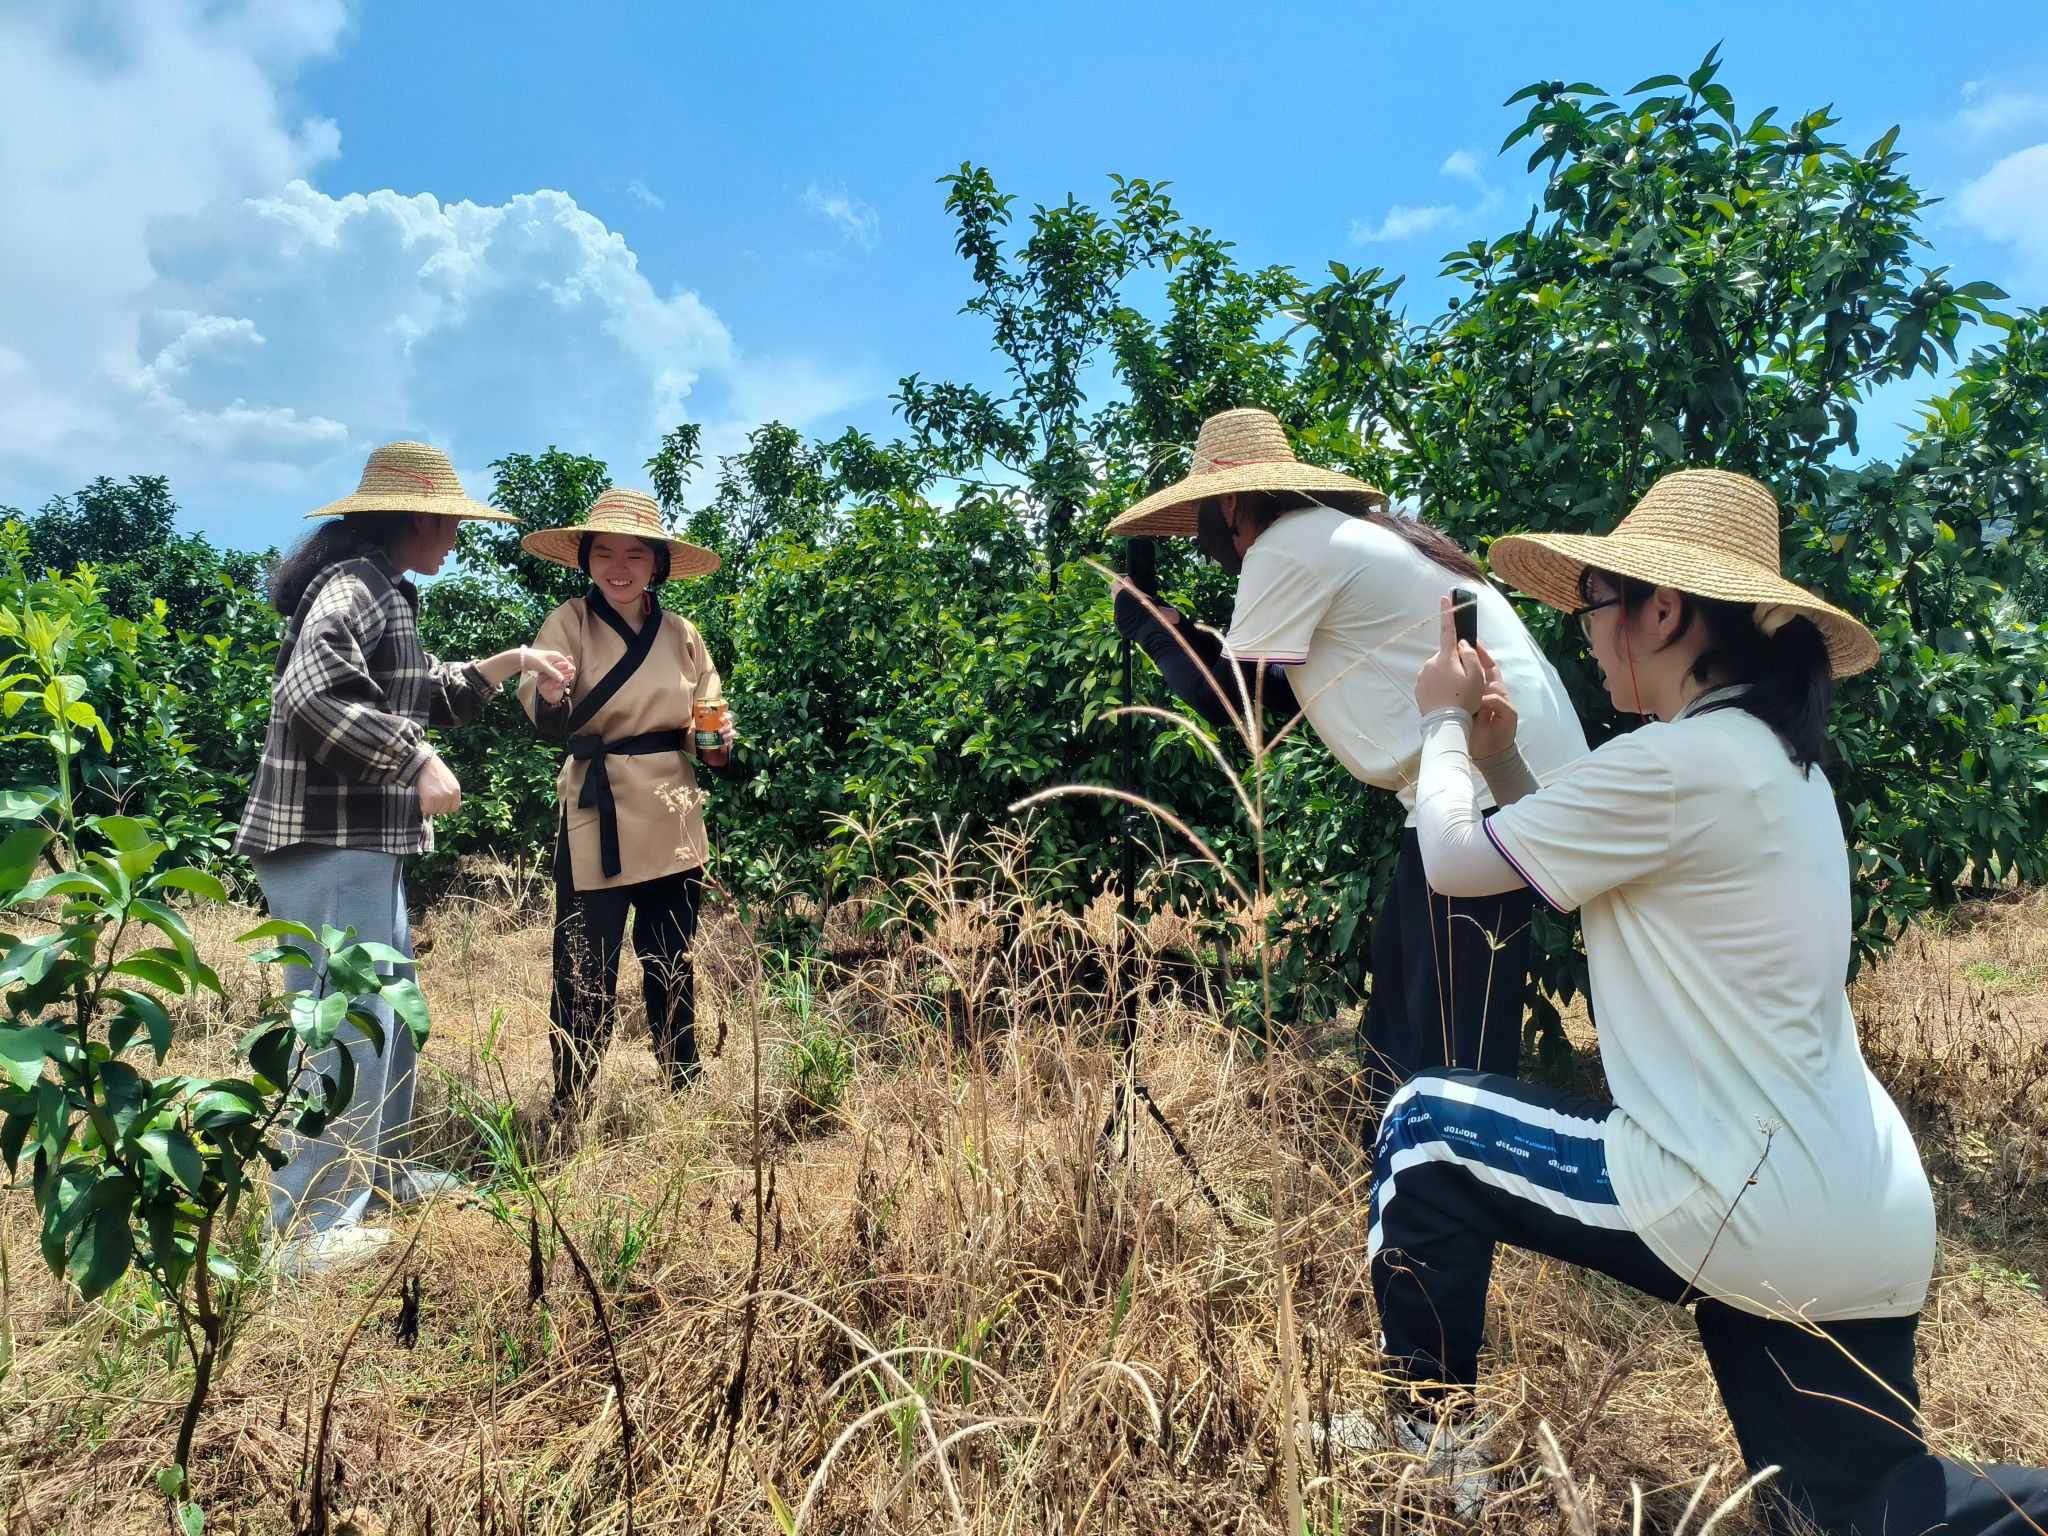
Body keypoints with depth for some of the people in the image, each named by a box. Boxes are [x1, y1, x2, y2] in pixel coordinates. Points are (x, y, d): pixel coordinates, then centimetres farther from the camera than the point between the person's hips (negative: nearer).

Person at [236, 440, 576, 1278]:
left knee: (394, 1010, 20)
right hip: (327, 842, -11)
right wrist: (419, 761, -25)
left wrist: (508, 663, 20)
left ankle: (378, 1170, 35)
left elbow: (425, 696, 26)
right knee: (350, 1027, -7)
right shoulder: (353, 585, -14)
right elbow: (311, 693, -29)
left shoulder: (384, 594, 18)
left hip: (368, 841, 11)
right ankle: (312, 1228, 3)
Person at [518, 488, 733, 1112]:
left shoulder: (682, 634, 6)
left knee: (673, 974, 15)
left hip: (674, 824, 4)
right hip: (599, 822, -4)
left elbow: (708, 741, 14)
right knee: (586, 981, -2)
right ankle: (569, 1109, 16)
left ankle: (686, 1098, 32)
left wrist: (717, 741, -8)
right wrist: (548, 697, -43)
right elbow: (551, 722, -21)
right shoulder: (569, 622, -5)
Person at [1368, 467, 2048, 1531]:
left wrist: (1443, 722, 6)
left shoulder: (1678, 763, -20)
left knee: (1426, 1129, 4)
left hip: (1746, 1211, -9)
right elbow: (1572, 862, 19)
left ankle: (1429, 1442, 17)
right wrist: (1502, 749, 16)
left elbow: (1455, 859, -11)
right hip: (1864, 1221, 9)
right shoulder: (1775, 752, 10)